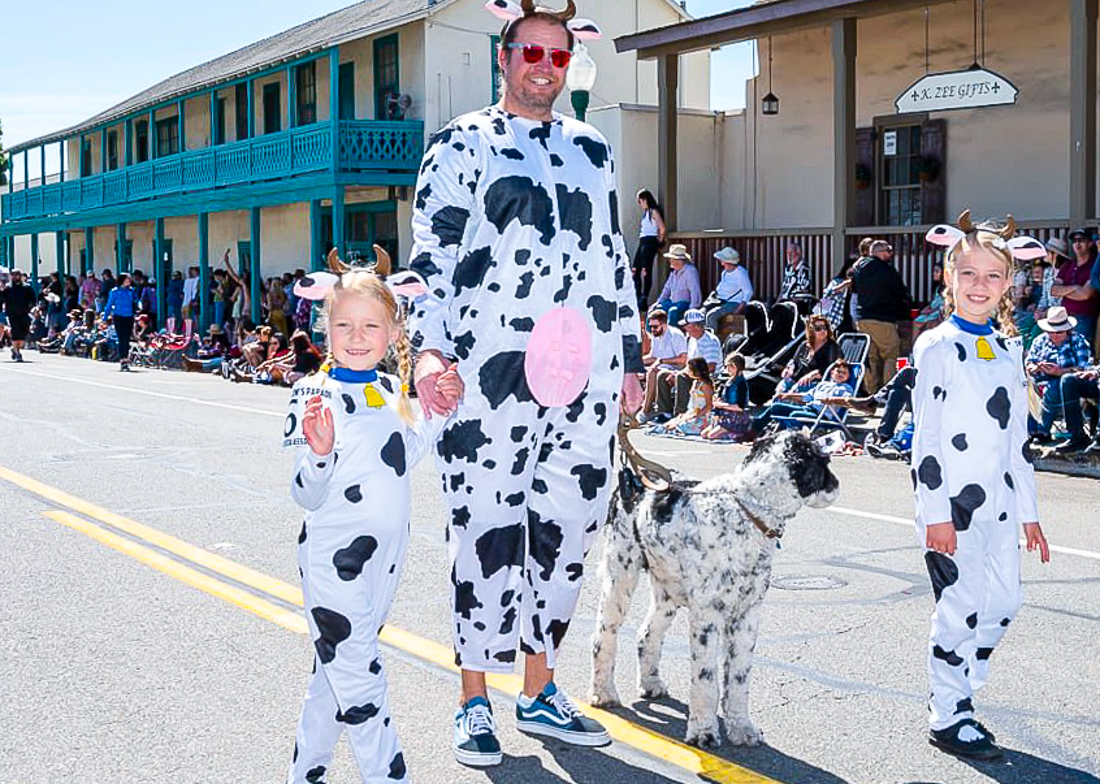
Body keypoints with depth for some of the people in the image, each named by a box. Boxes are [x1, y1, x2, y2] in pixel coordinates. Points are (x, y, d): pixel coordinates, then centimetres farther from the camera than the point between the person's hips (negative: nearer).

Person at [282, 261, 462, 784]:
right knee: (356, 677, -3)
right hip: (333, 560, -7)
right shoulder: (314, 397, -14)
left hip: (386, 556, 7)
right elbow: (307, 496, -17)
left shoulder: (390, 390, 6)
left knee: (338, 671, 18)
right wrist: (319, 452, -36)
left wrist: (438, 412, 11)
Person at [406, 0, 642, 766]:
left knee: (566, 534, 8)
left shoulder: (592, 149, 19)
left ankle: (540, 692, 23)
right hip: (491, 375, -5)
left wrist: (631, 360, 20)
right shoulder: (464, 142, 4)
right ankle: (476, 704, 12)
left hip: (585, 378, 5)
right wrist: (430, 348, -18)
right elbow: (432, 249, -5)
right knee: (488, 536, -1)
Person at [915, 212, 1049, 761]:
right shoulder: (937, 347, -8)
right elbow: (925, 436, -11)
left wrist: (1028, 510, 15)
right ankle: (948, 717, 10)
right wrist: (936, 512, -16)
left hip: (999, 503, 7)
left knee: (1004, 602, 9)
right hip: (951, 503, -7)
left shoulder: (1009, 350, 12)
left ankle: (957, 689, 26)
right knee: (960, 608, -3)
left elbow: (1018, 438, 16)